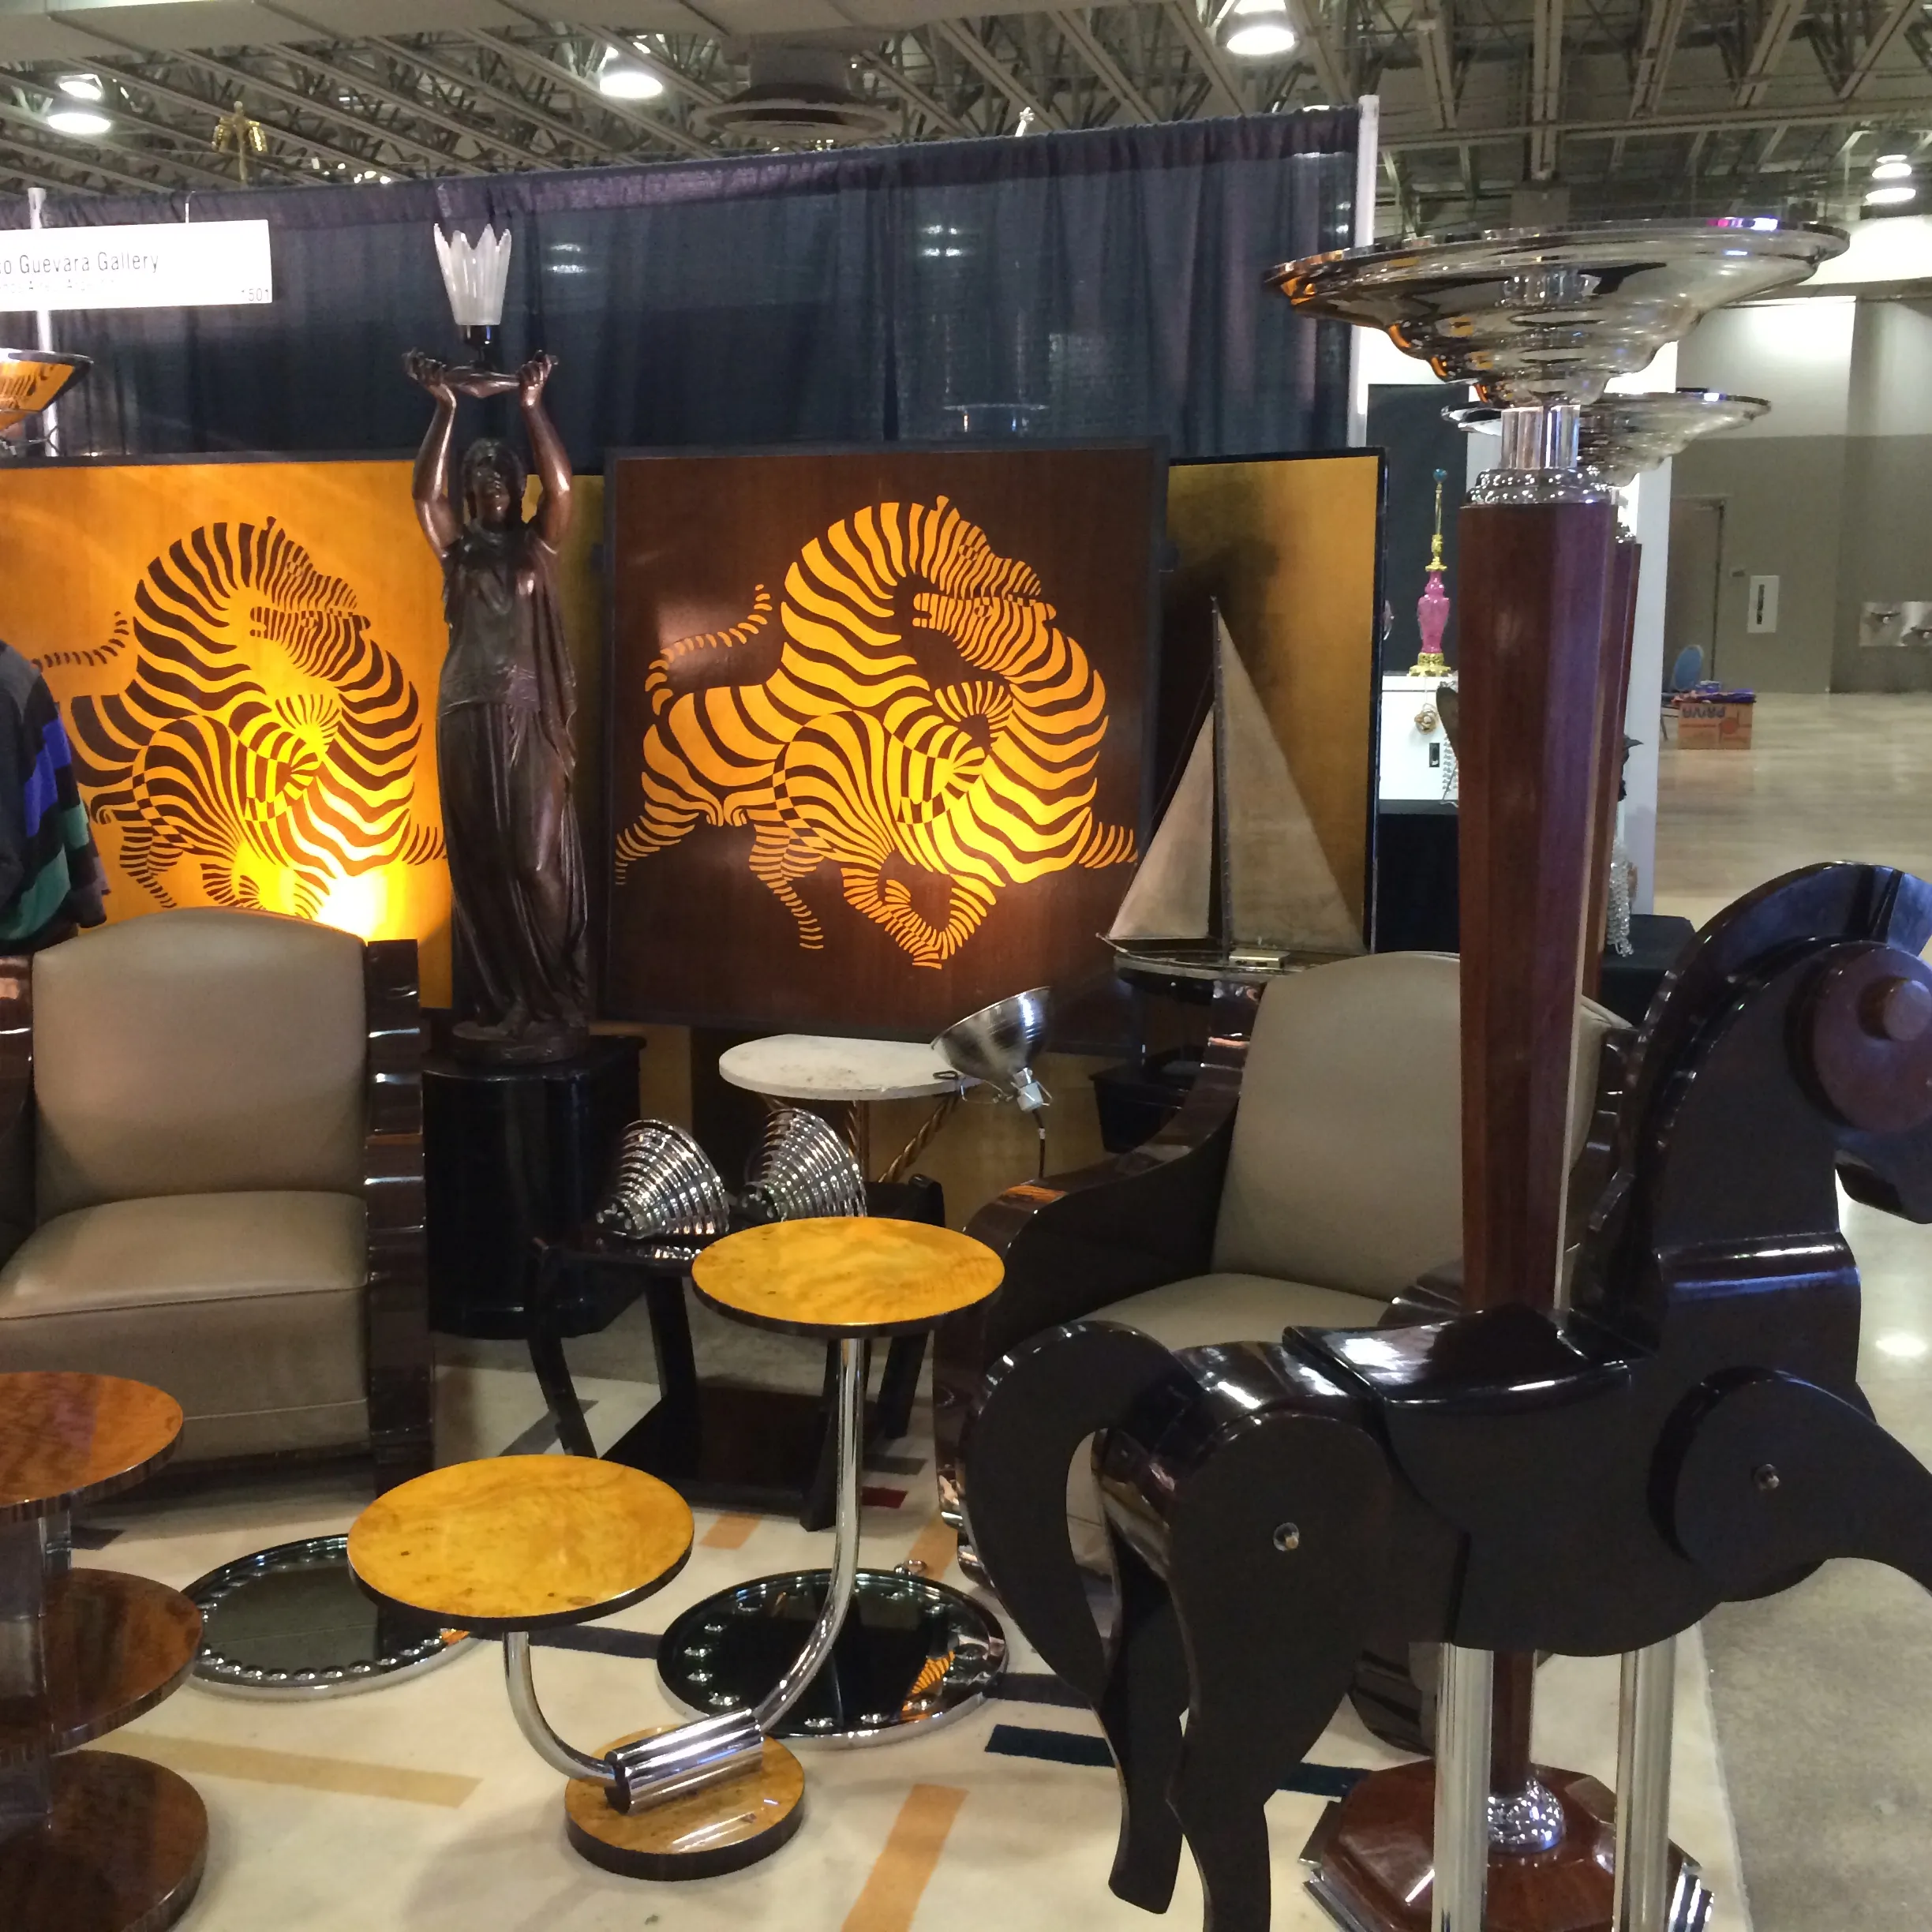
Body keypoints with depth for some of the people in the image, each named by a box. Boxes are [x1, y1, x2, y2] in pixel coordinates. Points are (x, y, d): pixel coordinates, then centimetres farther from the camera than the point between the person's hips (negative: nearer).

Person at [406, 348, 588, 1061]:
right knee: (481, 859, 3)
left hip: (529, 717, -2)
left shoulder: (537, 543, 6)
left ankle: (550, 1004, 1)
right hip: (470, 717, 2)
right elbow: (424, 491, -7)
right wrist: (445, 409, -13)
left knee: (538, 856, -4)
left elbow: (561, 485, -10)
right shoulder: (456, 547, 9)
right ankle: (494, 1005, 9)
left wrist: (532, 405, -17)